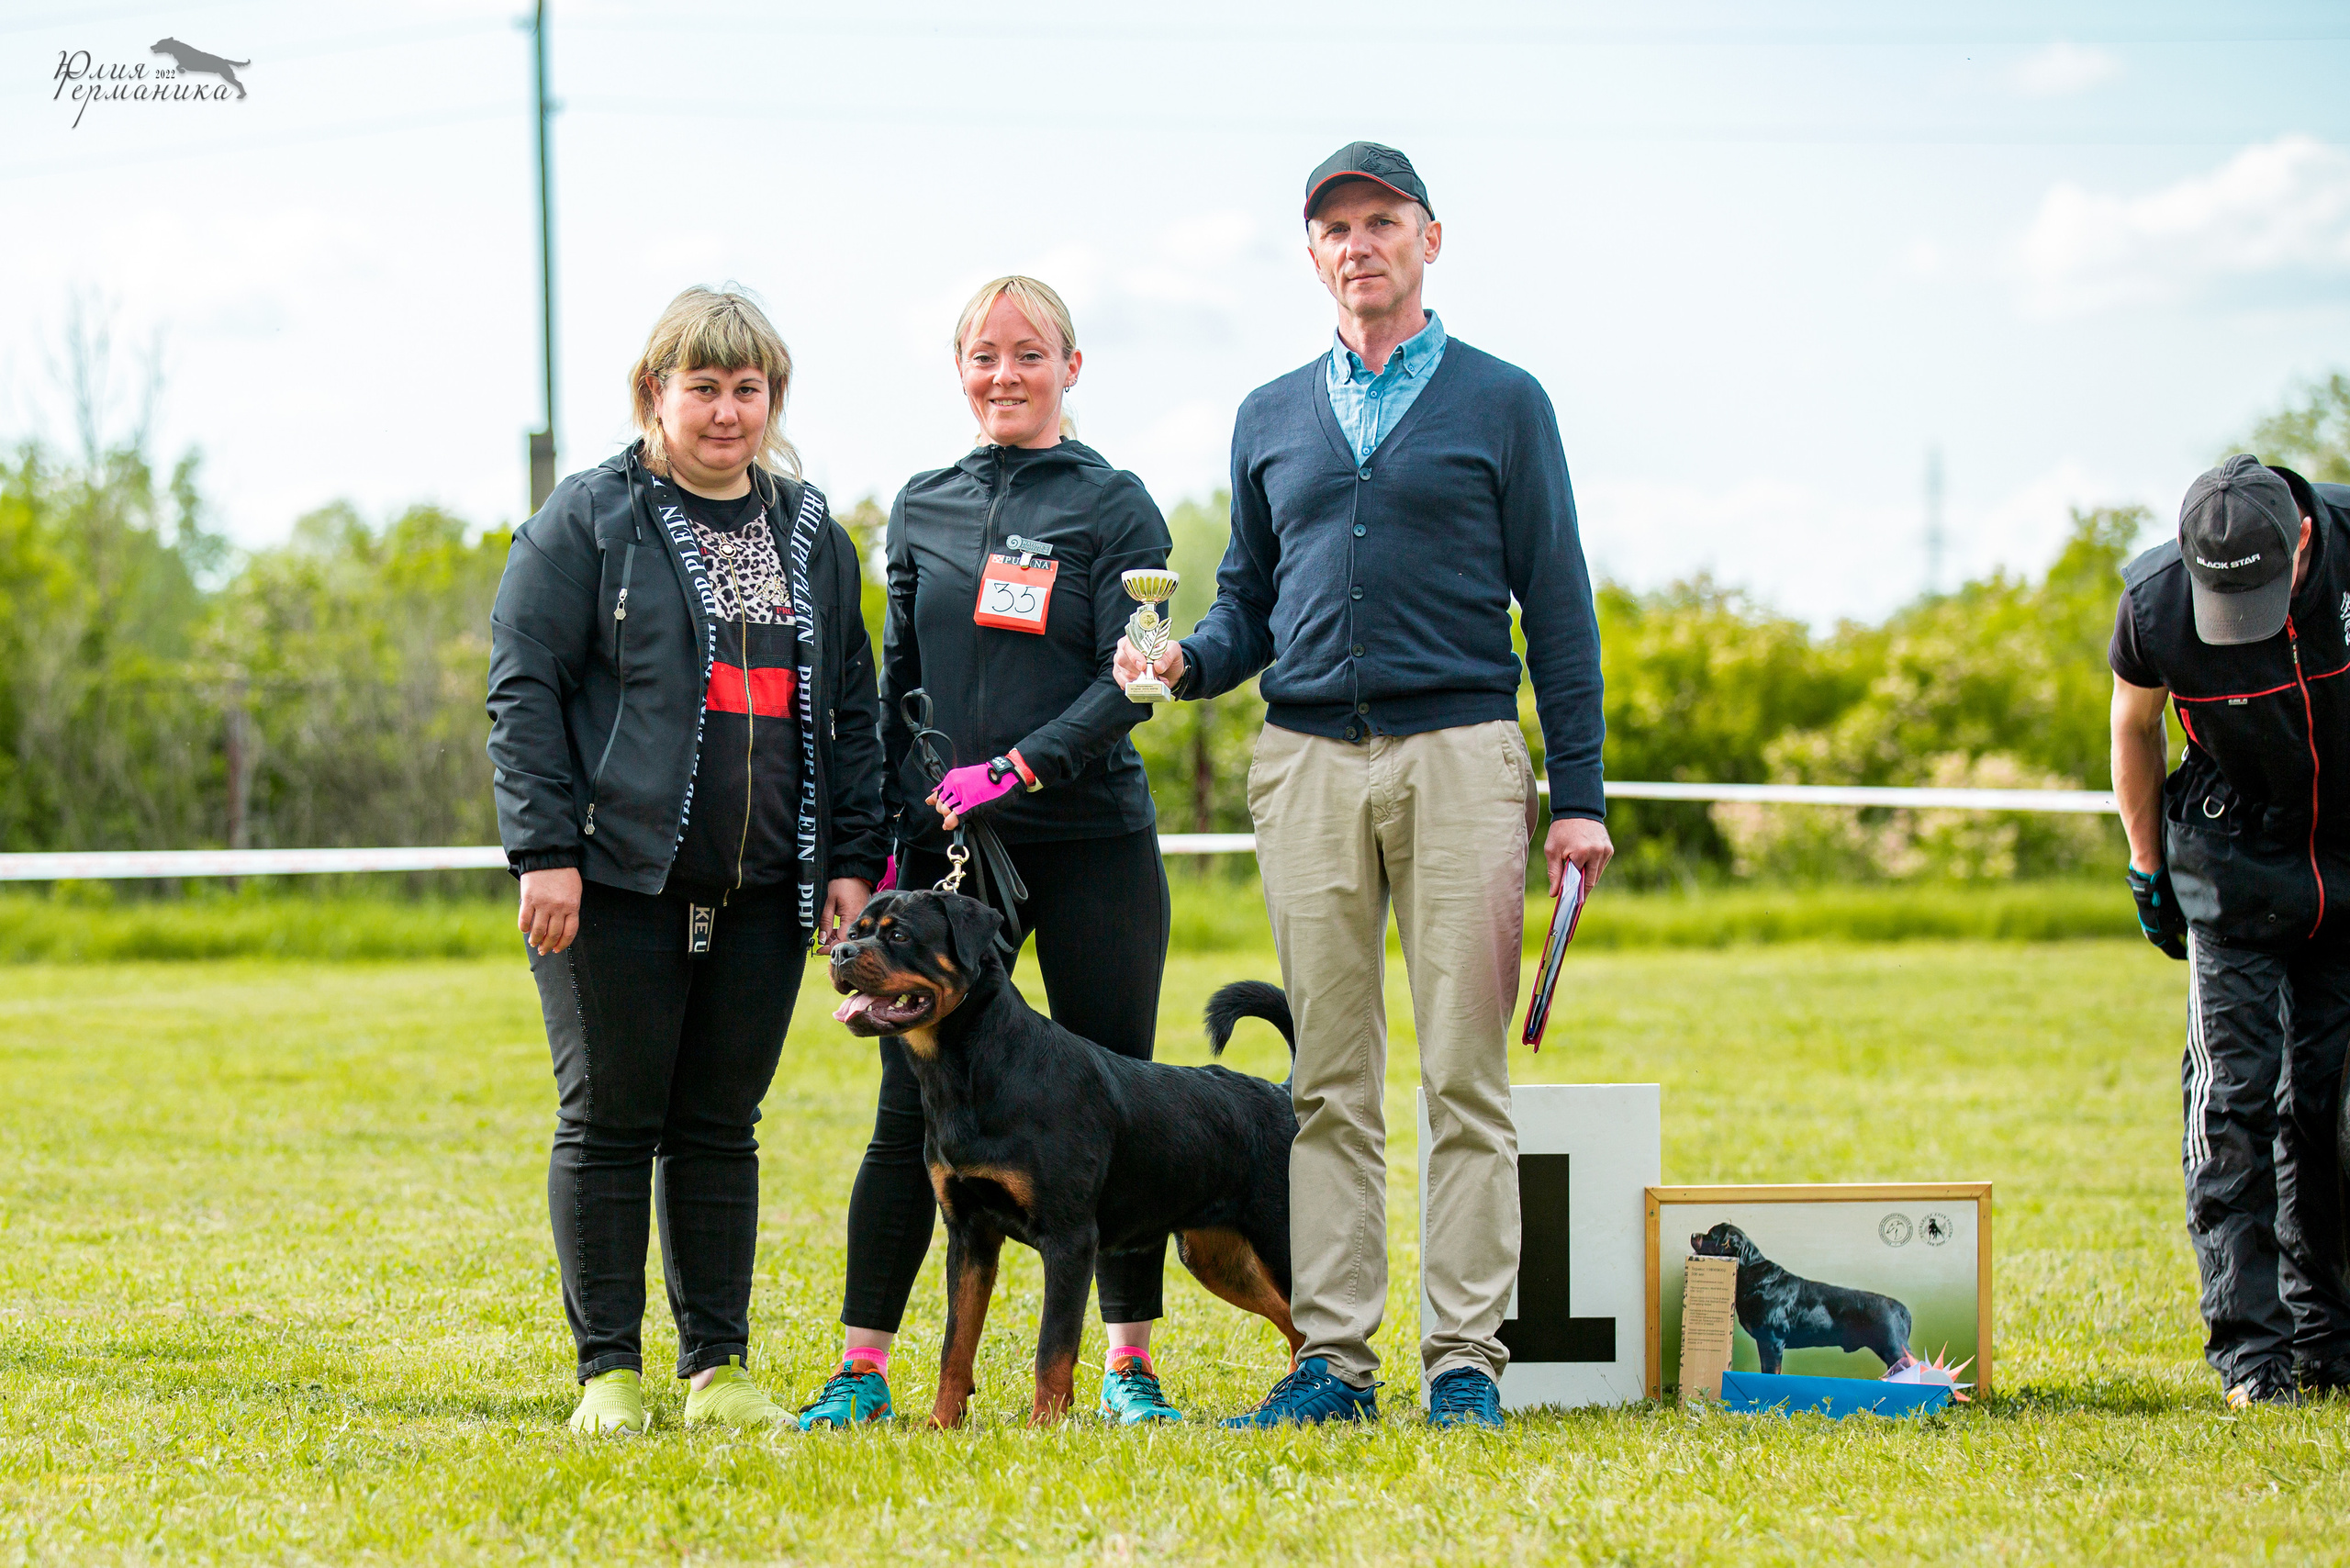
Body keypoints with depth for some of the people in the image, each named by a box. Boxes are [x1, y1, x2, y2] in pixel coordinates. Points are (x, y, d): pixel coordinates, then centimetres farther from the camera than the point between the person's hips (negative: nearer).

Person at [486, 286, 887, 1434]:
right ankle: (608, 1372, 5)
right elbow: (523, 688, -5)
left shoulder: (810, 536, 15)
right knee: (609, 1122, -1)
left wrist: (852, 859, 8)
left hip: (764, 889, 4)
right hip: (618, 878, -4)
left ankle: (720, 1365, 14)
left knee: (722, 1125, 8)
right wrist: (544, 849, -13)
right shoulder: (588, 521, 0)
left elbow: (851, 709, 17)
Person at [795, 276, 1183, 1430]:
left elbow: (1131, 684, -7)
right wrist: (879, 840, 8)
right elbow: (899, 685, 16)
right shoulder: (922, 508, 12)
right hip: (949, 853, 3)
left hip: (1091, 845, -2)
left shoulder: (1112, 506, 0)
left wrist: (1016, 768, -17)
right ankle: (862, 1368, 4)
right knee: (910, 1115, -1)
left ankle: (1130, 1365, 9)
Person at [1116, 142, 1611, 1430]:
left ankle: (1466, 1358, -3)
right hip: (1308, 758, 3)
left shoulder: (1501, 402, 7)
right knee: (1330, 1084, 3)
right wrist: (1186, 661, -4)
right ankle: (1331, 1356, 5)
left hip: (1461, 755, -3)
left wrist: (1578, 795, -1)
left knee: (1464, 1079, -5)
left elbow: (1557, 605, 5)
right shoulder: (1272, 417, 17)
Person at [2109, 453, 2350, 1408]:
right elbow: (2135, 728, 1)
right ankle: (2250, 1348, -5)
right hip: (2236, 870, -1)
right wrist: (2147, 868, 6)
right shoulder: (2155, 603, -21)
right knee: (2236, 1097, -8)